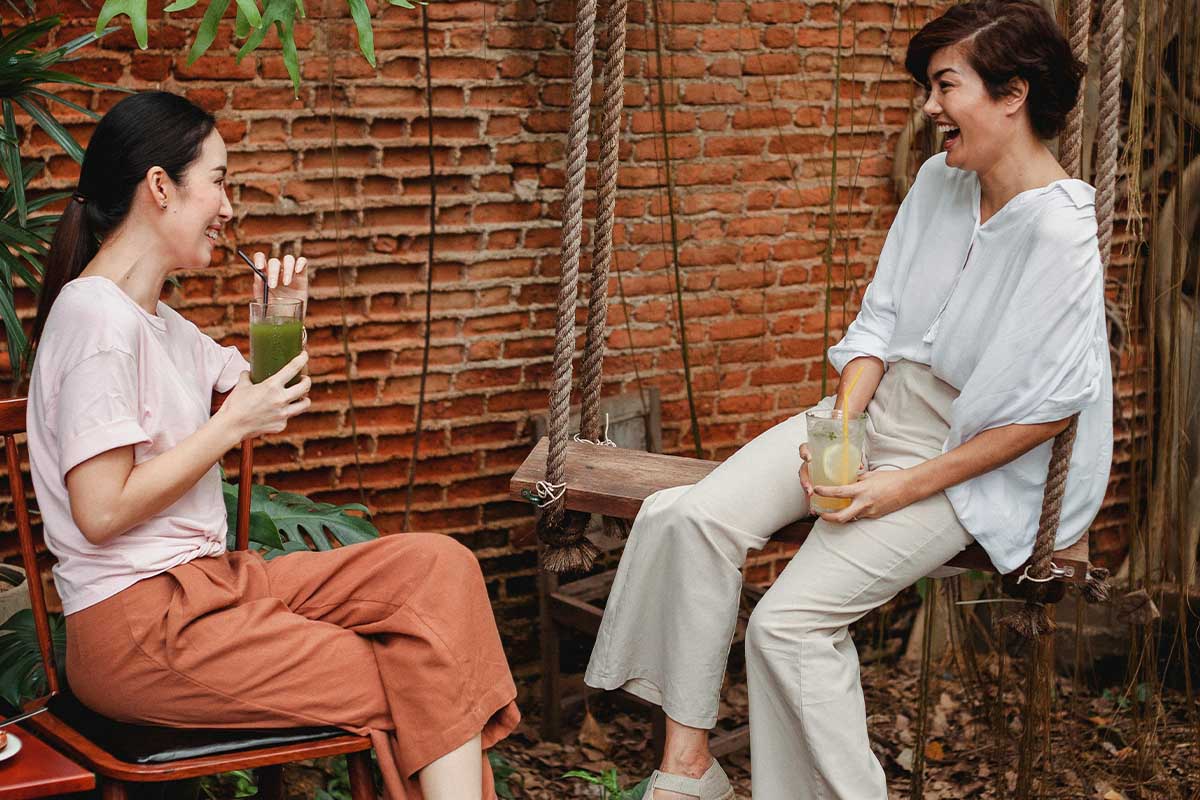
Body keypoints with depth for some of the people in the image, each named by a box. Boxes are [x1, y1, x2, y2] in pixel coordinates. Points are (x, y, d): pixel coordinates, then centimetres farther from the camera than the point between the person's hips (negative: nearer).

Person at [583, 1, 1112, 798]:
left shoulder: (1060, 231, -20)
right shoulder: (939, 180, 5)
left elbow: (1048, 409, -19)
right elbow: (882, 317, 9)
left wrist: (906, 487, -18)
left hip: (970, 465, -7)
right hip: (875, 411, 7)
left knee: (790, 622, -22)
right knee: (693, 517, -14)